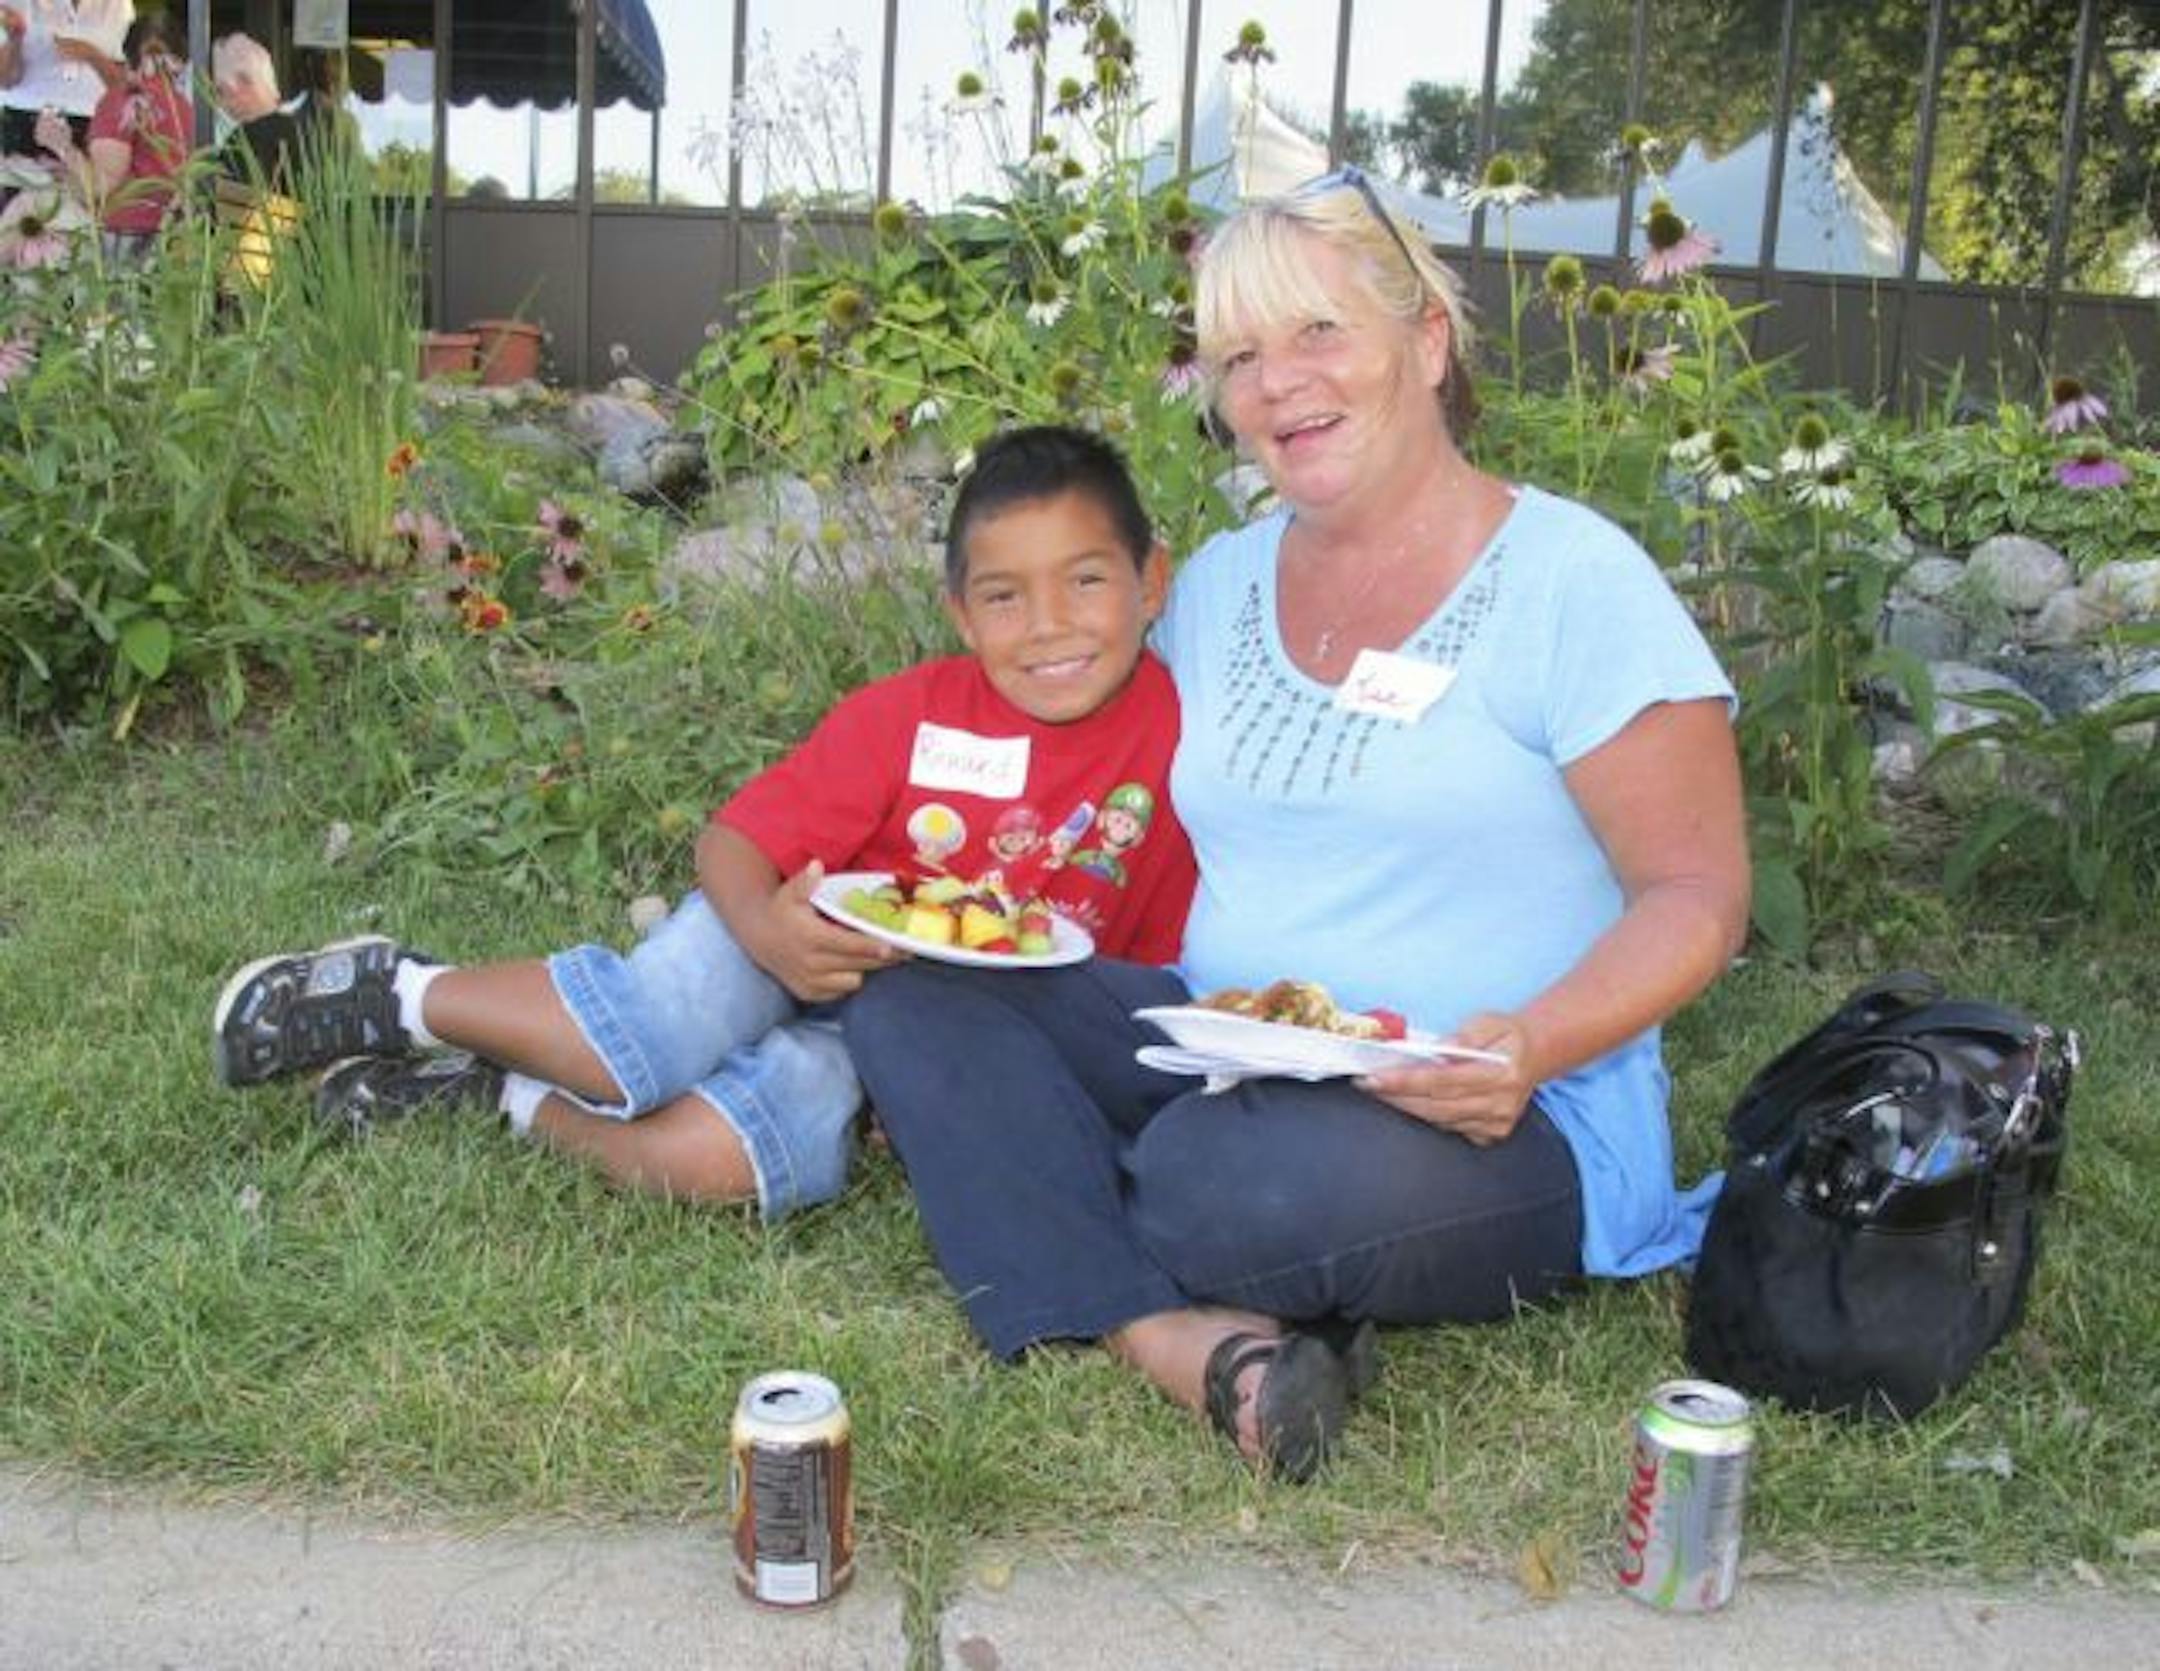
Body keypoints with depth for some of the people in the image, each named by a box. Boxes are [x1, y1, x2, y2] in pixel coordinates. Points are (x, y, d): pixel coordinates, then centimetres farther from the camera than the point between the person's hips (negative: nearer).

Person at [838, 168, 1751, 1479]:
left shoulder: (1572, 579, -6)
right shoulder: (1218, 583, 12)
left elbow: (1699, 899, -9)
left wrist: (1530, 1048, -27)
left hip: (1504, 1129, -7)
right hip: (1214, 1058, 7)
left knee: (1215, 1184, -38)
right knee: (909, 992, -14)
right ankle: (1202, 1346, -29)